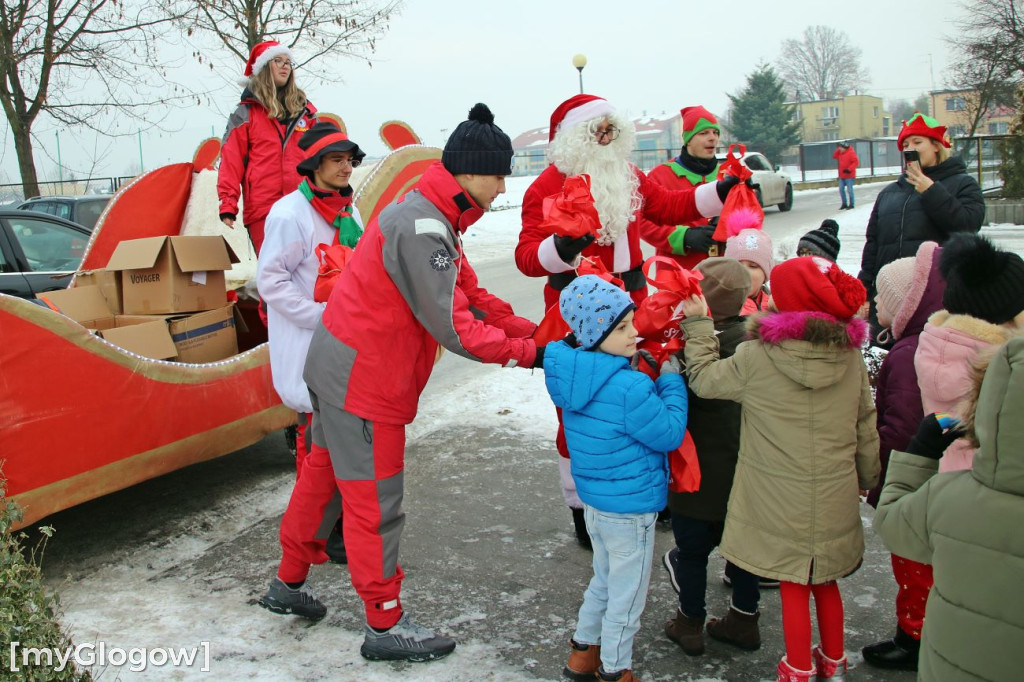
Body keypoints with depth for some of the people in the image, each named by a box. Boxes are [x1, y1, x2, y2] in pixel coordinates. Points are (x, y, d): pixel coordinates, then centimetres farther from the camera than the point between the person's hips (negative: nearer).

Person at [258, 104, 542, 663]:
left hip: (337, 364, 10)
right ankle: (385, 626, 16)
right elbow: (452, 327, -24)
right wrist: (524, 353, -15)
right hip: (364, 380, -10)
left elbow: (471, 296, 10)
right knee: (375, 501, 1)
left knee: (324, 473, 22)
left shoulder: (433, 219, 10)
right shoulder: (422, 227, -23)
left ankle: (289, 582, 40)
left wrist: (533, 332, 2)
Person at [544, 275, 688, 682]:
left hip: (594, 501, 8)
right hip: (630, 510, -8)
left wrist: (632, 363, 2)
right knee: (627, 596, 12)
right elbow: (670, 434, -19)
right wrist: (671, 381, -10)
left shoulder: (572, 374, -4)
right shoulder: (629, 388, -30)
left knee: (605, 580, 28)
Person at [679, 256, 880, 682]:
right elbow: (866, 427, 5)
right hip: (835, 499, 4)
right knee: (826, 581, 22)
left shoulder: (756, 358, -19)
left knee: (793, 586, 12)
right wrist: (867, 479, 19)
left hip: (781, 500, -4)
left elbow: (703, 378, -5)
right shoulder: (851, 358, -5)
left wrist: (697, 324, 5)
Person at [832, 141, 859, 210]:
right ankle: (844, 204, 19)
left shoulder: (851, 153, -14)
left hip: (849, 176, -8)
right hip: (842, 175, 8)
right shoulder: (840, 153, 9)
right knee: (841, 189, 8)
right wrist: (837, 149, 5)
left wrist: (849, 169, -23)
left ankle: (851, 204, 5)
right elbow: (834, 156, 20)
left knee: (849, 190, -5)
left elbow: (856, 162, -18)